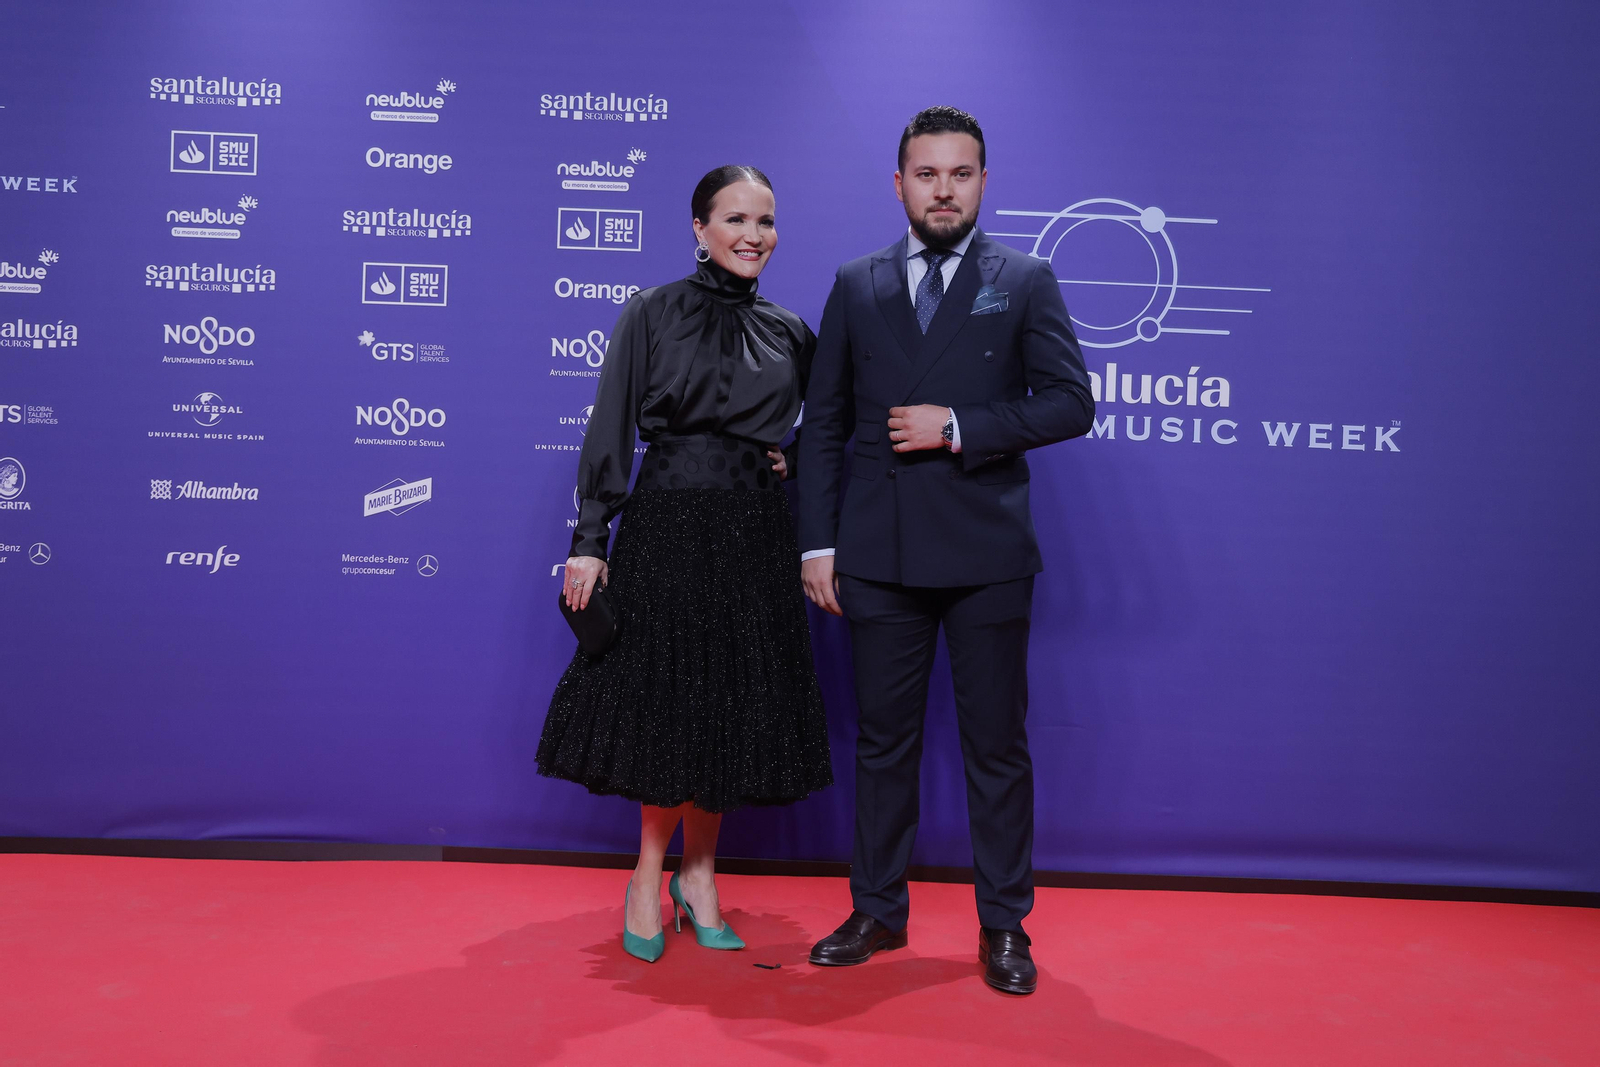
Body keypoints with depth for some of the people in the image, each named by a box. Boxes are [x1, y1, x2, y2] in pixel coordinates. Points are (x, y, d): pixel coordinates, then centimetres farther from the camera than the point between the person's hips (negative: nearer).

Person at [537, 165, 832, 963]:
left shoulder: (790, 333, 9)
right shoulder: (651, 314, 0)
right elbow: (609, 433, -3)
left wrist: (796, 461, 3)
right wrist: (589, 539, -9)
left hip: (754, 536, 3)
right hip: (666, 528, -3)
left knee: (734, 705, 6)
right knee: (662, 696, 2)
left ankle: (697, 875, 23)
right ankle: (650, 876, 21)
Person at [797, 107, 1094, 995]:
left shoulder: (1024, 282, 5)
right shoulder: (857, 285, 10)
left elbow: (1069, 403, -3)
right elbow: (823, 423, 9)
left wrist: (959, 428, -13)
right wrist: (817, 543, 2)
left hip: (985, 554, -2)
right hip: (879, 552, 2)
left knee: (996, 744, 5)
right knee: (884, 740, 11)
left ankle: (1003, 926, 20)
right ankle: (877, 911, 26)